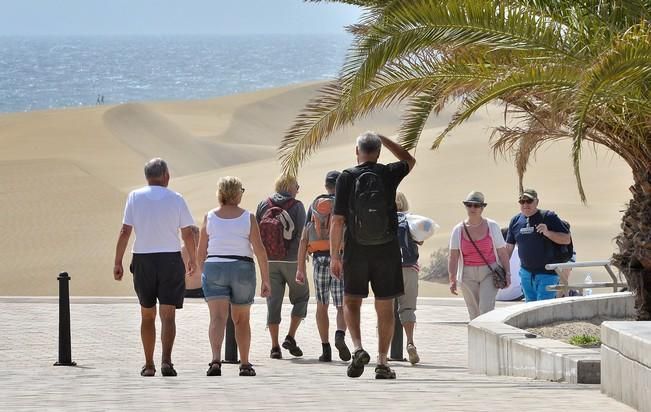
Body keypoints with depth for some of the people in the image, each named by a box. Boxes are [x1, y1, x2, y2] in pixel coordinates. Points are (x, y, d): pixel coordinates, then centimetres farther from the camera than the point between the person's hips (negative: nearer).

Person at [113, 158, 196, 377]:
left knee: (147, 315, 15)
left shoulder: (135, 197, 1)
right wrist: (193, 260, 18)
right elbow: (188, 234, 3)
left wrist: (118, 262, 1)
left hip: (143, 260, 1)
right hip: (171, 259, -1)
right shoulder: (176, 199, 0)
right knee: (168, 314, -2)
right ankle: (166, 360, -20)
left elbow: (125, 232, -3)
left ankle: (149, 365, 18)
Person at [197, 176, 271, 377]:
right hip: (242, 270, 0)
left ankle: (216, 360, -31)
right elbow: (259, 249, -6)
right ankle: (244, 365, 22)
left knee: (218, 317, -10)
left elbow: (201, 251, 7)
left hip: (214, 269, 0)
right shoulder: (248, 218, -1)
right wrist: (265, 280, -3)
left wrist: (201, 271, 23)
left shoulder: (210, 217, 3)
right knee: (242, 320, 16)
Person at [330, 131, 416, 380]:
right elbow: (409, 160, 24)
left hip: (356, 251, -1)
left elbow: (337, 220, -6)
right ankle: (382, 363, 7)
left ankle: (358, 348, -10)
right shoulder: (389, 174, -1)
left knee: (351, 301, 12)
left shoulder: (347, 178, -5)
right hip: (386, 251, 1)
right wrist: (383, 140, 26)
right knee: (385, 308, 7)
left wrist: (334, 256, -1)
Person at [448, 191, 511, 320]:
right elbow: (453, 256, 1)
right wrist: (452, 279, -6)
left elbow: (502, 252, 3)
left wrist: (507, 273, -3)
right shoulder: (458, 230, 3)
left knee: (486, 309, -16)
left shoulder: (492, 226, 0)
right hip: (468, 275, 2)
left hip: (489, 272, -2)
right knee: (474, 313, 5)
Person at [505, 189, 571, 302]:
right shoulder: (515, 220, 9)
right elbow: (509, 247, 16)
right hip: (526, 273, 5)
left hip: (547, 273, -5)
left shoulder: (548, 217, -5)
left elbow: (567, 239, -7)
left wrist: (547, 233, -21)